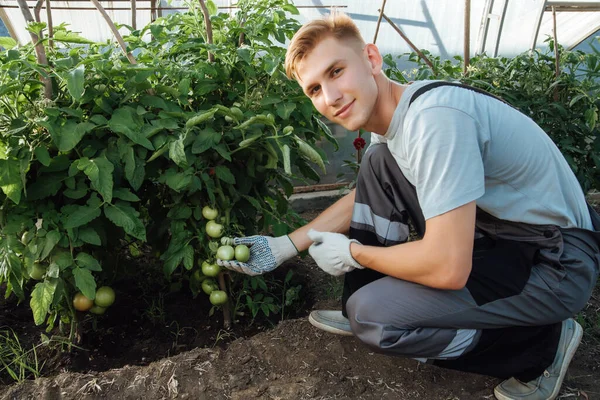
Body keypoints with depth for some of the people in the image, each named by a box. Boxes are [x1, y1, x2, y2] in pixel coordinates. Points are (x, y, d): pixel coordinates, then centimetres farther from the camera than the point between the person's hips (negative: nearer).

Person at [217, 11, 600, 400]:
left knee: (373, 314, -20)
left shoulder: (433, 118, -29)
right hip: (496, 231, 9)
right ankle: (361, 313, 13)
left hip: (556, 261, -8)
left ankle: (543, 344, 1)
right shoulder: (388, 117, 1)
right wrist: (284, 246, 10)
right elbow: (363, 197, 16)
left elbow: (448, 269, -31)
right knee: (379, 164, 3)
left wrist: (353, 253, -13)